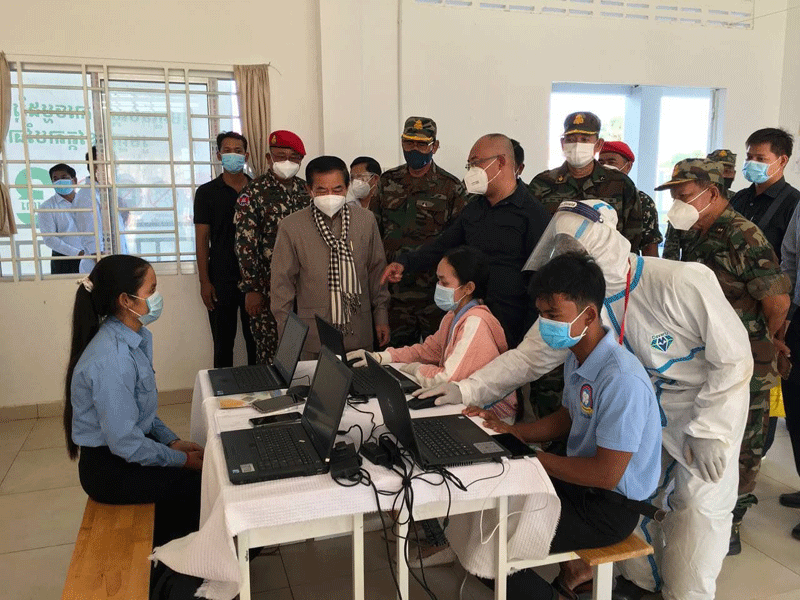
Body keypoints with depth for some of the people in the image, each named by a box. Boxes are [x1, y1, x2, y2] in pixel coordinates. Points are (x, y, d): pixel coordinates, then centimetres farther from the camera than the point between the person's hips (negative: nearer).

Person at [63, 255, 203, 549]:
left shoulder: (138, 337, -1)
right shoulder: (111, 359, -30)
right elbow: (125, 443, -26)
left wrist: (172, 441, 2)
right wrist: (181, 459, -14)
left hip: (127, 448, 8)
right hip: (109, 469, -8)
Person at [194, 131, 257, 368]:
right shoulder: (207, 192, 1)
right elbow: (202, 239, 0)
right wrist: (204, 282, -6)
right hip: (221, 279, -1)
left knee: (256, 339, 8)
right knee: (223, 342, 7)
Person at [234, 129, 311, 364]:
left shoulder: (306, 190, 10)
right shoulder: (254, 192, -4)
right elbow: (245, 243, -8)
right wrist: (251, 289, -11)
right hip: (268, 288, -4)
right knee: (270, 350, 1)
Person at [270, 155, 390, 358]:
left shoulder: (366, 220, 3)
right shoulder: (291, 227, -4)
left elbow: (377, 272, 11)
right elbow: (282, 285, 1)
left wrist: (381, 316, 10)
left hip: (359, 335, 2)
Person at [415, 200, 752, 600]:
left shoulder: (683, 283, -32)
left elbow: (733, 359, -22)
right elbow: (529, 355, -12)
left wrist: (708, 430, -20)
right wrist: (466, 390, -21)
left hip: (709, 405, -4)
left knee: (698, 505, 2)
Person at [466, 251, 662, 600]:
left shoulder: (622, 381, -29)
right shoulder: (578, 358, -1)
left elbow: (606, 474, -27)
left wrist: (531, 458, -21)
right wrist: (512, 432, -1)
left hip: (610, 505, -9)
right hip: (578, 479, 9)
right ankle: (572, 567, 21)